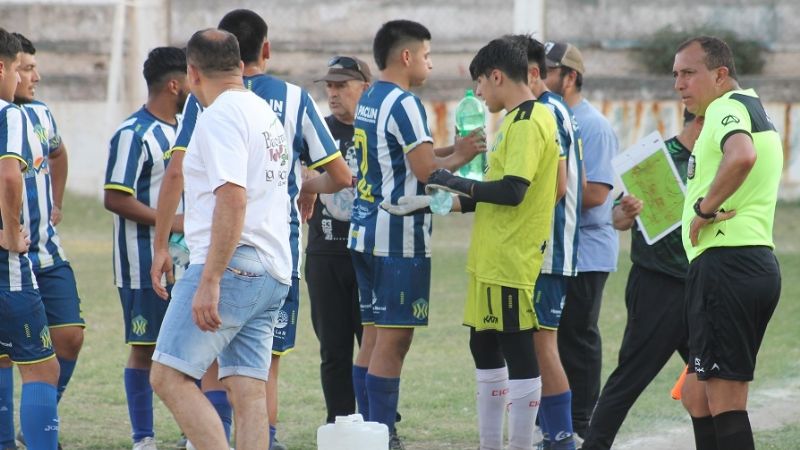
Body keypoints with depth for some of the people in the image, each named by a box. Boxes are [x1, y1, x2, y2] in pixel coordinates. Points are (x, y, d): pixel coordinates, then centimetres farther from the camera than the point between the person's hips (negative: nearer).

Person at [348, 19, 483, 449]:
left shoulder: (369, 100, 15)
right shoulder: (403, 104, -14)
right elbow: (425, 169, -17)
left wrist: (451, 147, 13)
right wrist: (461, 156, -1)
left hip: (366, 232, 9)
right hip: (399, 239, -9)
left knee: (373, 335, 11)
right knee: (393, 339, -7)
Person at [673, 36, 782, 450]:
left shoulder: (727, 106, -10)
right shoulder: (753, 110, 22)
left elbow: (741, 155, -31)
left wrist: (703, 208, -20)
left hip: (726, 264, -11)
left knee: (724, 399, -10)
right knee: (697, 394, 14)